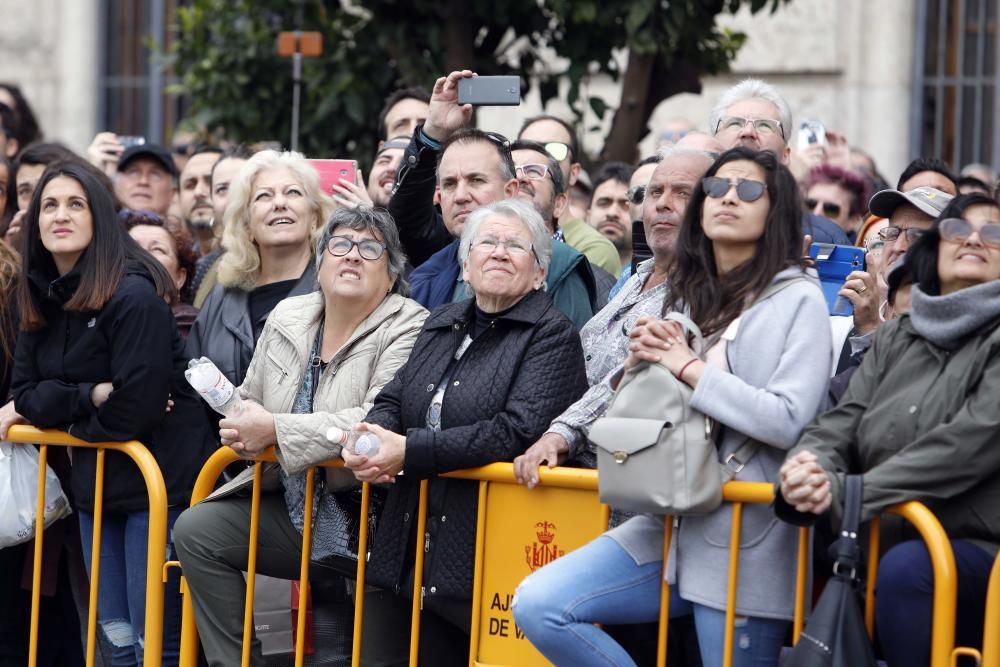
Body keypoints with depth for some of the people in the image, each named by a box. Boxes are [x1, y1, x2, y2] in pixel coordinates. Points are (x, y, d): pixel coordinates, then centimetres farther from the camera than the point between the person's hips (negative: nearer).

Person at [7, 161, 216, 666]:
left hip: (157, 476, -8)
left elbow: (133, 413, -22)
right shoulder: (42, 297, 7)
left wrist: (56, 411, -6)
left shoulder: (133, 296, -17)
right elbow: (25, 392, 4)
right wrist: (91, 396, -13)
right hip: (94, 478, 8)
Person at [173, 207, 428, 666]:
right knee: (195, 529, -10)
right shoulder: (286, 318, 10)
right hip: (290, 504, 7)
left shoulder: (407, 330, -11)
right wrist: (243, 429, -4)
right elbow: (250, 402, 23)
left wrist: (275, 430, -22)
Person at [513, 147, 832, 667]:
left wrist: (688, 367, -10)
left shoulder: (798, 300, -1)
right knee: (538, 605, -11)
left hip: (746, 535, -6)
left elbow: (788, 421, -14)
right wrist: (641, 364, 0)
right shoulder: (688, 297, 17)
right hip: (672, 520, 6)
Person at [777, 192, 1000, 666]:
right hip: (876, 547, 5)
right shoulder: (896, 338, 18)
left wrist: (845, 493, -22)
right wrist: (811, 471, -18)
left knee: (906, 567, -33)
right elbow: (840, 424, 8)